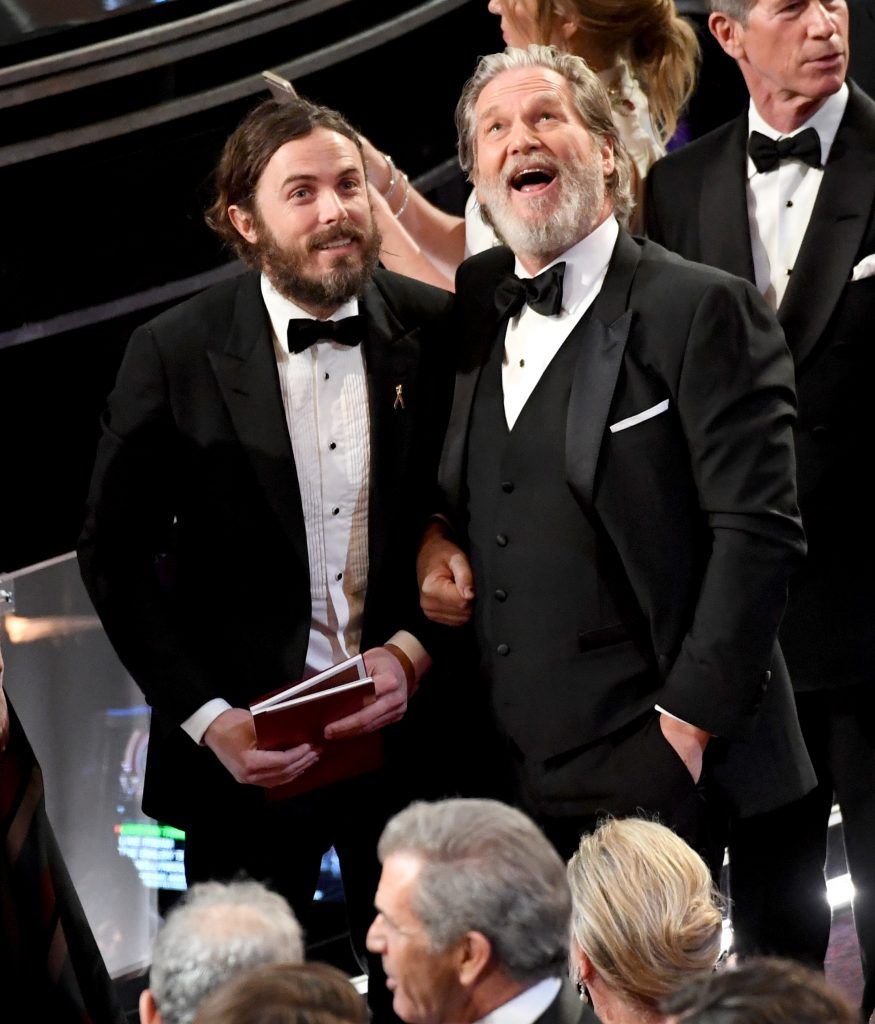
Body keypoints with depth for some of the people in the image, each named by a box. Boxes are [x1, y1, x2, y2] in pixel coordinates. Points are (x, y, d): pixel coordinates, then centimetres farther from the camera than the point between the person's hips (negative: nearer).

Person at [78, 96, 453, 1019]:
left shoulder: (438, 335, -2)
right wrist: (207, 718, -10)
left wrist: (414, 647, -10)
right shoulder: (174, 355, -6)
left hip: (407, 728, 1)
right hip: (245, 744, -1)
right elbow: (114, 555, -2)